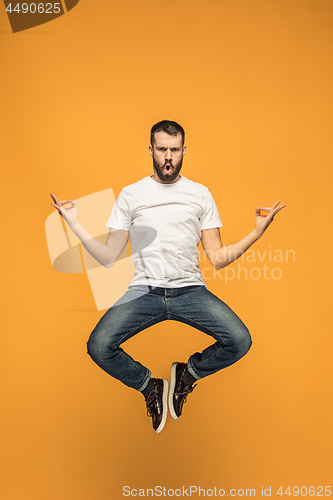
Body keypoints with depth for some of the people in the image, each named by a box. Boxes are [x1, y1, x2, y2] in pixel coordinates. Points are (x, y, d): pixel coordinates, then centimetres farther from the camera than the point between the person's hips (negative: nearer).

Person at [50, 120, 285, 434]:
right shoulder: (130, 194, 8)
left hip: (190, 290, 1)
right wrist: (75, 225, -5)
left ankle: (186, 374, 12)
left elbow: (218, 259, 7)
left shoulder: (201, 194, 9)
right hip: (144, 290, 0)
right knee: (98, 346, -22)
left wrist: (256, 233, -4)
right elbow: (108, 258, 5)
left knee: (240, 341, -21)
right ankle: (150, 387, 10)